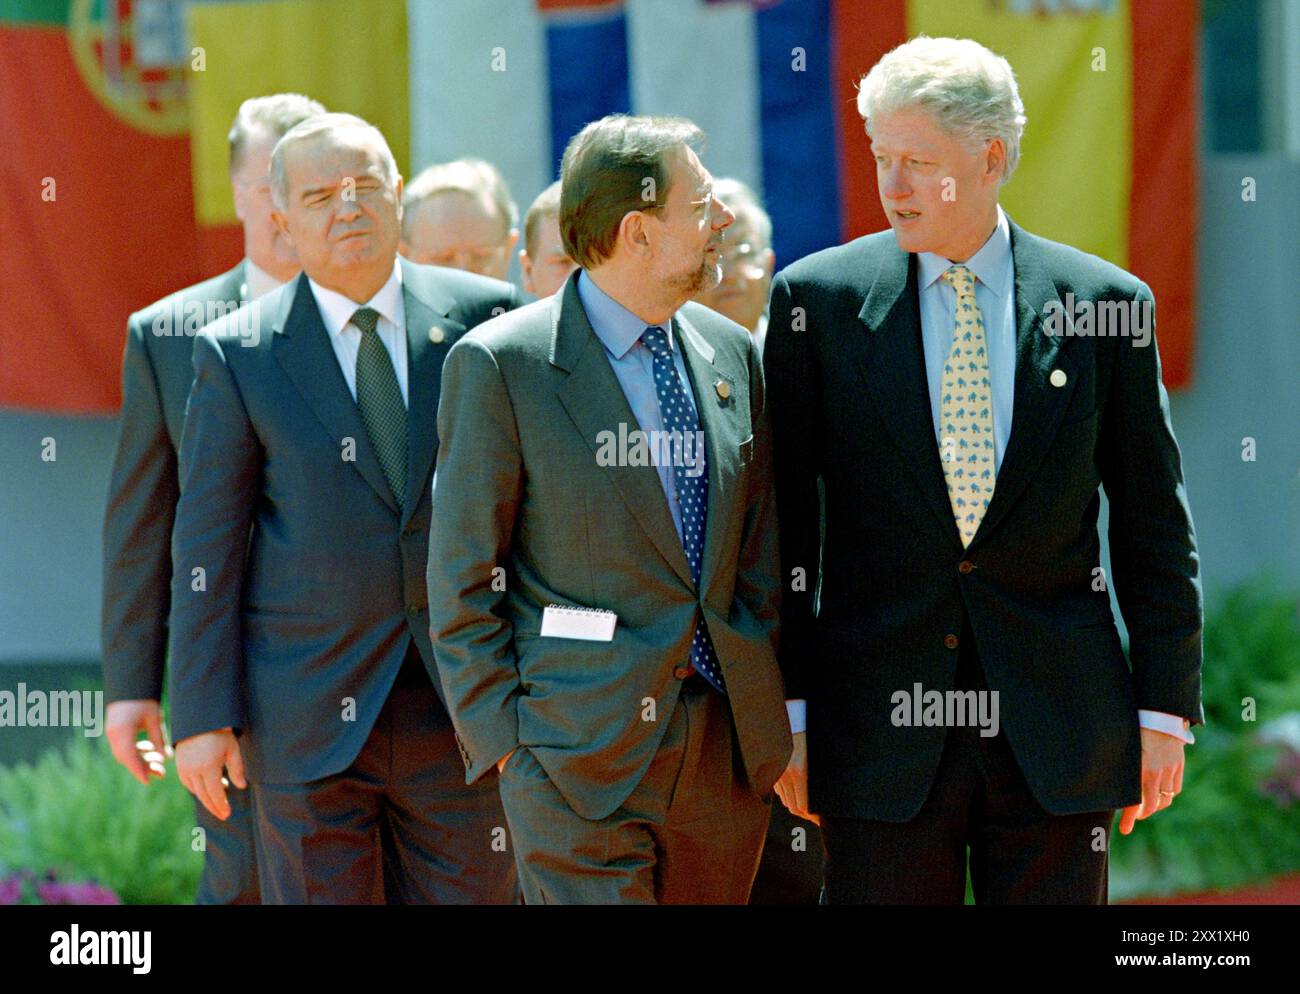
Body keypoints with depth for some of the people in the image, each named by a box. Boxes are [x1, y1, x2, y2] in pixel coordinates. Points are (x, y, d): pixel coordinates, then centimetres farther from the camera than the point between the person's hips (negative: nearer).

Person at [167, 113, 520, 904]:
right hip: (307, 714, -1)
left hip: (461, 711, 1)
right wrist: (202, 718, -4)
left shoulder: (485, 317, 3)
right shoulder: (236, 355, 0)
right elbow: (207, 549, 1)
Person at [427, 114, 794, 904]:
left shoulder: (732, 354, 11)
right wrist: (502, 739, -8)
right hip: (581, 751, -5)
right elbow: (463, 582, -5)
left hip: (729, 747, 5)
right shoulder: (500, 364, -7)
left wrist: (786, 716, 10)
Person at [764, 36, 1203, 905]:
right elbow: (782, 520, 3)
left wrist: (1165, 706, 2)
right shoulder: (818, 301, 2)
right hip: (882, 730, 0)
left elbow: (1153, 527, 6)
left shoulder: (1108, 302, 2)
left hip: (1059, 729, 0)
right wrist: (781, 707, -1)